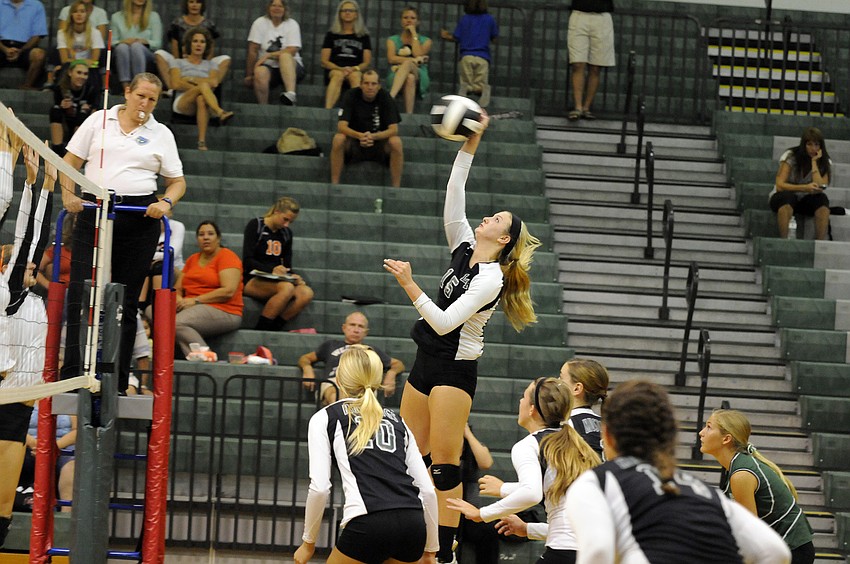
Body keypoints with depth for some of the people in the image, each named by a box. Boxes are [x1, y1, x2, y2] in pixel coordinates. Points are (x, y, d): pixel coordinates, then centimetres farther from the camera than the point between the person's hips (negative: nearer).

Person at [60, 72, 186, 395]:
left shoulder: (161, 134, 9)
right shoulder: (99, 120, 9)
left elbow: (177, 182, 12)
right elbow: (71, 162, 12)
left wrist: (166, 203, -8)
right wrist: (68, 194, -3)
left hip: (139, 220, 1)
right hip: (94, 210, 0)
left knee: (126, 301, 1)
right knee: (81, 293, -10)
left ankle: (117, 379, 5)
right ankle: (72, 375, -11)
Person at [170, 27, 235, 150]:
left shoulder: (210, 65, 27)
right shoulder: (179, 63, 23)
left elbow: (214, 82, 4)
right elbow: (176, 84, 3)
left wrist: (190, 79, 2)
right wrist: (200, 85, -7)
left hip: (205, 100, 1)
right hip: (182, 102, -1)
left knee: (201, 100, -40)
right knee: (203, 86, -34)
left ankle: (202, 141, -53)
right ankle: (220, 113, -60)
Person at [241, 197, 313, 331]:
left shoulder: (286, 233, 17)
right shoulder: (255, 226, -1)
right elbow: (247, 260, -9)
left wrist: (292, 276, -7)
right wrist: (271, 269, -24)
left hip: (276, 281, 6)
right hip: (253, 280, -6)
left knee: (306, 293, -25)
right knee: (287, 288, -36)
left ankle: (273, 329, -30)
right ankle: (260, 331, -32)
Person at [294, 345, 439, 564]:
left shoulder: (325, 418, 14)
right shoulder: (397, 421, 25)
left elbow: (319, 488, 3)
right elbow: (428, 490, 20)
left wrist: (308, 541, 15)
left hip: (368, 524, -4)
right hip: (412, 523, 4)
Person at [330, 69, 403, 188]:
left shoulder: (385, 98, -12)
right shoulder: (351, 96, -13)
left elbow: (393, 129, -17)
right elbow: (341, 126, -20)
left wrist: (373, 136, -37)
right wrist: (360, 136, -40)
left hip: (379, 140, 0)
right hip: (354, 141, 0)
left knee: (396, 142, -30)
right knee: (338, 139, -31)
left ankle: (396, 188, -22)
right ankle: (334, 185, -24)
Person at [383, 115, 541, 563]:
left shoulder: (491, 278, -16)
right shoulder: (464, 249, 7)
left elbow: (444, 322, -22)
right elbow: (453, 199, 3)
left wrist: (409, 284, -25)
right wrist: (469, 146, -3)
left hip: (455, 368, -8)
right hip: (427, 361, 8)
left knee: (444, 464, -9)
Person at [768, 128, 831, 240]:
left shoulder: (825, 162, -2)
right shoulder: (791, 156, -11)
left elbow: (820, 187, -19)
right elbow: (780, 185, -23)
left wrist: (814, 162, -19)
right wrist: (805, 188, -36)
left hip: (805, 201, 3)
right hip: (783, 198, -3)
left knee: (822, 199, -30)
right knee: (787, 197, -39)